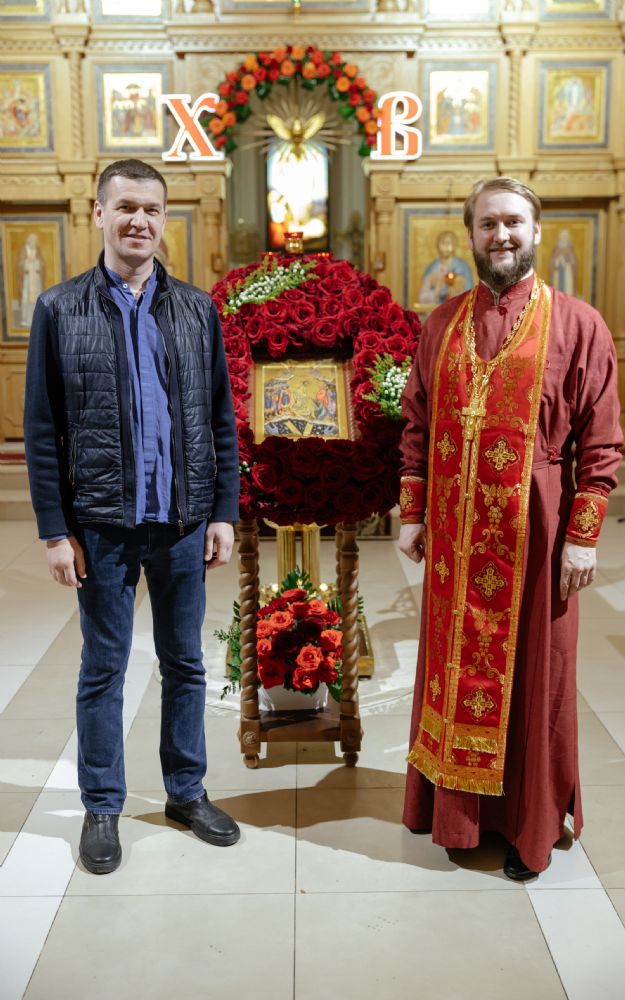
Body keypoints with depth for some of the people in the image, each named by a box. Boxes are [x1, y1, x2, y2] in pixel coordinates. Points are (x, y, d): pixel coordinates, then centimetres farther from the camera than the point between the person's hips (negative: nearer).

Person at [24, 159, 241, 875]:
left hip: (183, 522, 2)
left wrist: (224, 511, 1)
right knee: (103, 669, 10)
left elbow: (221, 420, 6)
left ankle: (187, 791, 31)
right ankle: (102, 807, 27)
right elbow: (41, 430, -2)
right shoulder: (60, 309, 0)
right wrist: (55, 529, -6)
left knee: (185, 663, 13)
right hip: (101, 522, -2)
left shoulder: (196, 310, 6)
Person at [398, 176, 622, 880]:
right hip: (453, 533, 4)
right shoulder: (443, 325, 7)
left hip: (532, 531, -3)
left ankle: (529, 825, 26)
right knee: (451, 664, 13)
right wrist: (411, 514, 6)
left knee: (530, 676, 8)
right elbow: (417, 428, 10)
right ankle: (451, 802, 33)